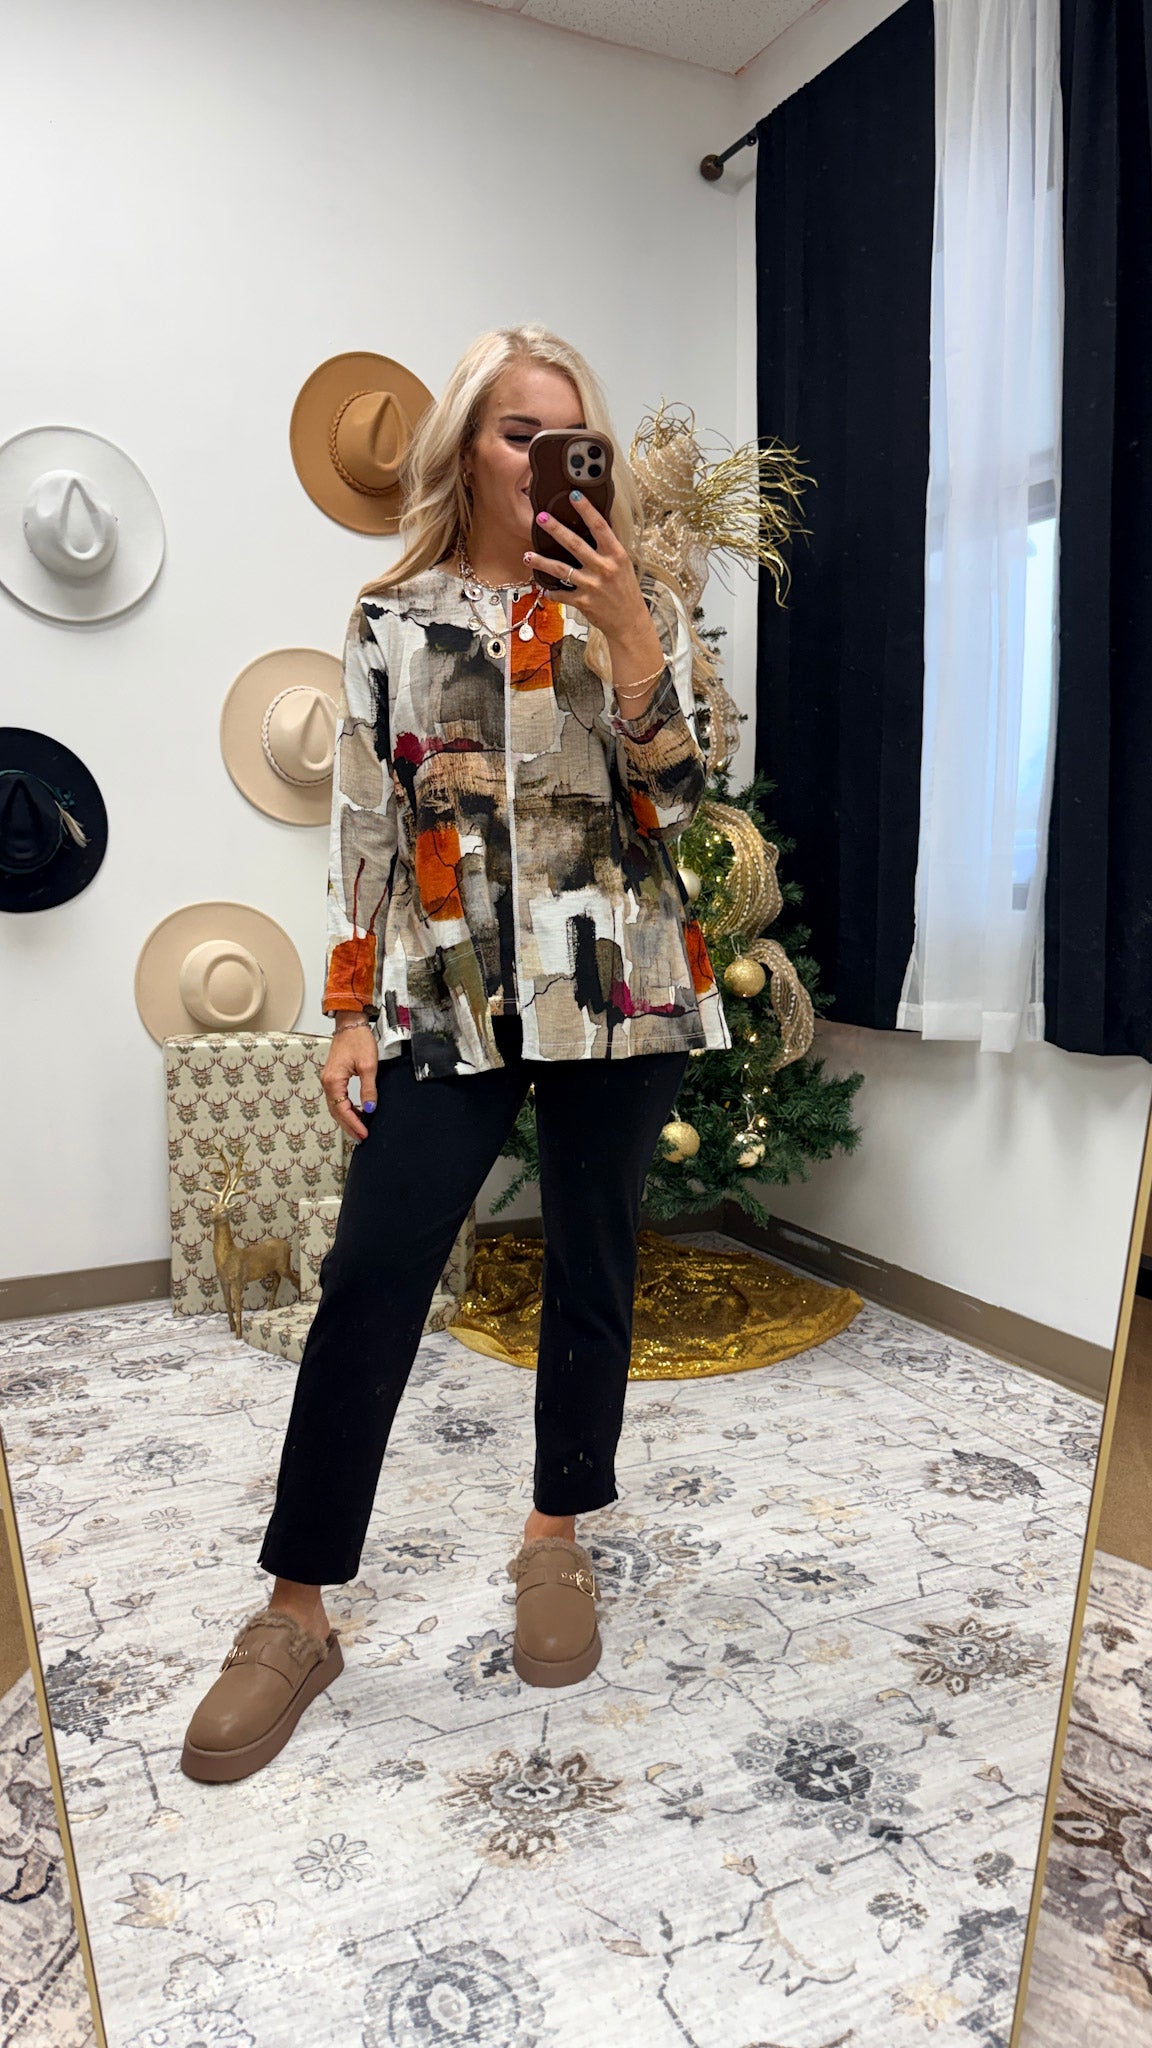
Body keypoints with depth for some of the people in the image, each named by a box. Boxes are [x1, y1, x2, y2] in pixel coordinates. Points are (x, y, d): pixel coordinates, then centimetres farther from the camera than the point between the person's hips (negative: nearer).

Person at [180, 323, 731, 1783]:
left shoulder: (641, 605, 9)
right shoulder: (395, 618, 8)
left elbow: (674, 803, -2)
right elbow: (360, 823, 6)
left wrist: (625, 628, -11)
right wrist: (350, 1012, 0)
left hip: (616, 991, 1)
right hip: (447, 998, 0)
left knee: (591, 1267, 8)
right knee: (370, 1277, -7)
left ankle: (557, 1540, 30)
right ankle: (297, 1612, 7)